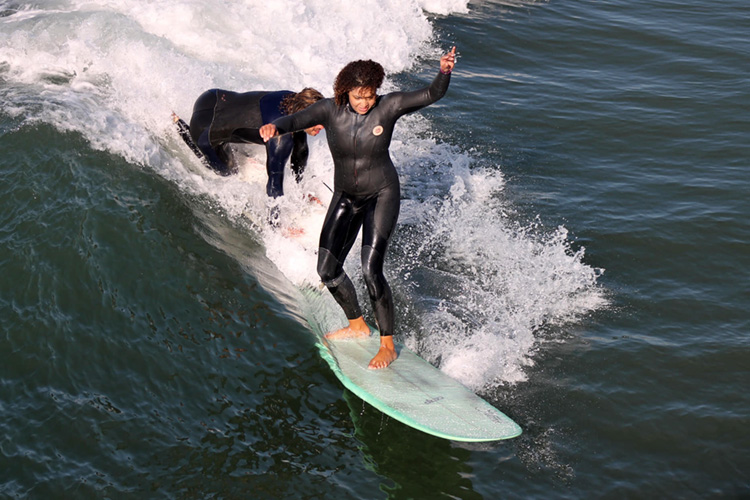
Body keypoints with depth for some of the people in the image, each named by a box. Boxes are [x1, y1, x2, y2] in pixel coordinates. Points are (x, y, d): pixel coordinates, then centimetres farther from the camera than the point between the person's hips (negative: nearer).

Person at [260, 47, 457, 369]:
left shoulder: (389, 106, -15)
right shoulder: (330, 109, -11)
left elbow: (433, 94, -20)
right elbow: (297, 120, -21)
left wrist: (444, 72, -41)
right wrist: (275, 127, -44)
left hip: (382, 195, -4)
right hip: (345, 197, 4)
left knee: (371, 270, -16)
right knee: (327, 270, 1)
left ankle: (388, 345, -2)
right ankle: (357, 325, 26)